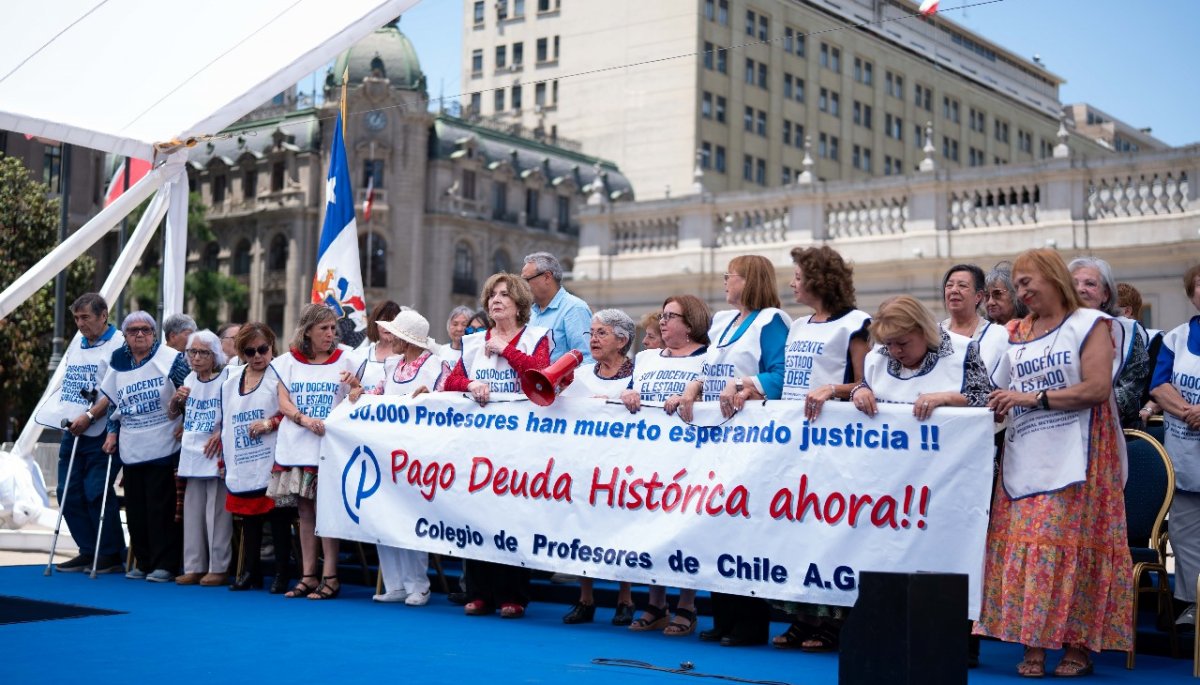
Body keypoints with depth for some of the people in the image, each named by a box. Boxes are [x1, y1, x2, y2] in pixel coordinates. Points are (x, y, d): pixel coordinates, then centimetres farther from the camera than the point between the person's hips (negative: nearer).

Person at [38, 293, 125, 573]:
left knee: (96, 493, -8)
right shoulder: (77, 343, 17)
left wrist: (89, 416, -21)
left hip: (100, 433, -8)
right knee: (69, 493, 6)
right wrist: (56, 411, 13)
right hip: (72, 432, 8)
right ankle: (88, 552, 16)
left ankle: (112, 555, 4)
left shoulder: (119, 345, -9)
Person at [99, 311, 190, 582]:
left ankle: (165, 564, 1)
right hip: (131, 449, 5)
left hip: (163, 446, -5)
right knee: (135, 508, 8)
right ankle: (143, 562, 18)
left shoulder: (170, 358, -6)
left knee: (161, 507, -5)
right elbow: (113, 401, 19)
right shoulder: (118, 362, 10)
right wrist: (113, 432, 9)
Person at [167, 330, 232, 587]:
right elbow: (171, 414, 20)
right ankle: (194, 567, 15)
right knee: (192, 510, 9)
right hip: (193, 455, 6)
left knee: (217, 512, -4)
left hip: (217, 456, -6)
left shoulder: (226, 380, -8)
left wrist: (220, 433, -18)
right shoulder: (189, 380, 11)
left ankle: (218, 568, 2)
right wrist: (176, 399, 0)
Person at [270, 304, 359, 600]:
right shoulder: (289, 361, 10)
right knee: (305, 511, 7)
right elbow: (283, 403, 4)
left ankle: (330, 577, -1)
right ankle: (307, 575, 13)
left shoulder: (343, 361, 5)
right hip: (296, 445, 3)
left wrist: (355, 385, -18)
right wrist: (304, 419, -14)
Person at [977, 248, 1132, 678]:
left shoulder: (1089, 324, 1)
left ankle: (1079, 644, 1)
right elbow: (1003, 393, 21)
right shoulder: (1017, 335, 17)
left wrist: (1034, 397, -14)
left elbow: (1098, 388, -10)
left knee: (1070, 545, -9)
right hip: (1024, 459, 5)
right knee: (1022, 545, -3)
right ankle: (1033, 645, 2)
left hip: (1074, 458, -5)